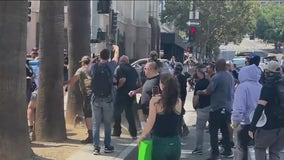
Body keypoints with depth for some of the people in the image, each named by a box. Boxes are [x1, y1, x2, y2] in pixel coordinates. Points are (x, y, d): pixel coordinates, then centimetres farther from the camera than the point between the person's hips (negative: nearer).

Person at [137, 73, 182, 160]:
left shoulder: (155, 100, -12)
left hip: (160, 142, -3)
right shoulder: (179, 101, -1)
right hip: (175, 142, 3)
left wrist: (141, 137, 3)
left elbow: (150, 123, -12)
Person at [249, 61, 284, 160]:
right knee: (275, 152, 13)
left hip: (271, 125, -5)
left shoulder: (268, 87, -12)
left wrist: (252, 128, -17)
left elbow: (260, 108, -18)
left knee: (259, 147, 14)